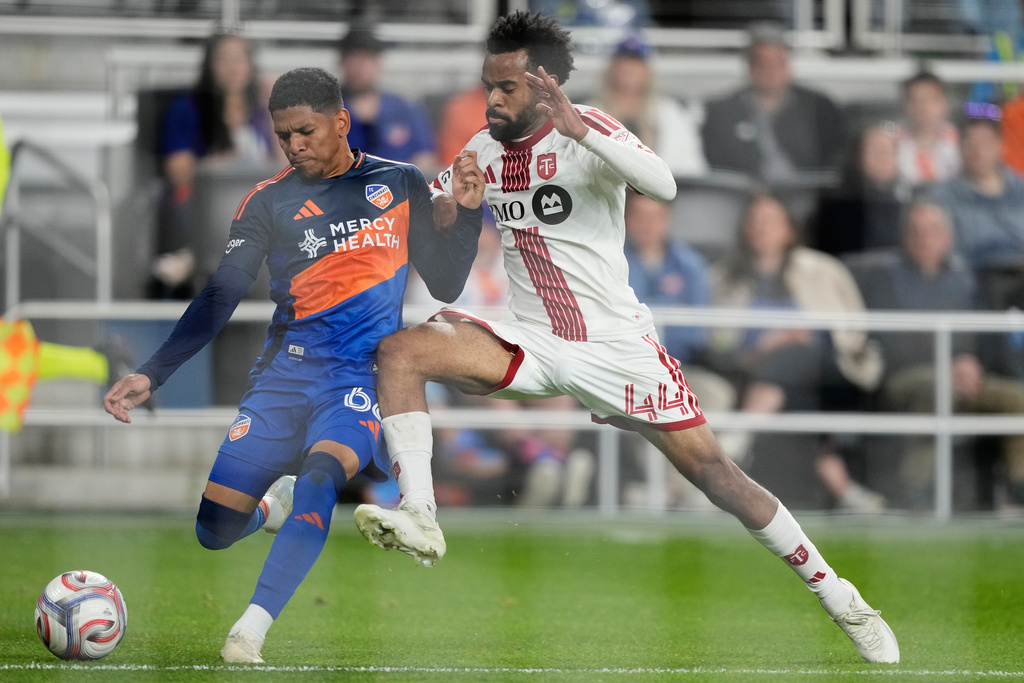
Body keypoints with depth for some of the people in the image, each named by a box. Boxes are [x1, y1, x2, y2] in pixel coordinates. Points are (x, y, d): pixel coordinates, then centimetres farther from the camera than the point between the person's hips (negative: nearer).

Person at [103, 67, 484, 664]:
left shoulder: (401, 184, 8)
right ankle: (278, 500, 31)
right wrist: (151, 375, -7)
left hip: (363, 374, -2)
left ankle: (250, 633, -42)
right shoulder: (269, 202, 6)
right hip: (286, 372, 2)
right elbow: (219, 300, 3)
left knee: (322, 469, -34)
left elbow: (445, 287, 13)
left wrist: (465, 212, -3)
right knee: (215, 529, -5)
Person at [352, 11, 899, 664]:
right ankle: (420, 519, -26)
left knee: (711, 469, -6)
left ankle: (840, 599, 7)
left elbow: (663, 186, -31)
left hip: (616, 344, -5)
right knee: (400, 350, -17)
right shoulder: (482, 151, 5)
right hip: (534, 341, 5)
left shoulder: (588, 131, -13)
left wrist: (579, 130, -42)